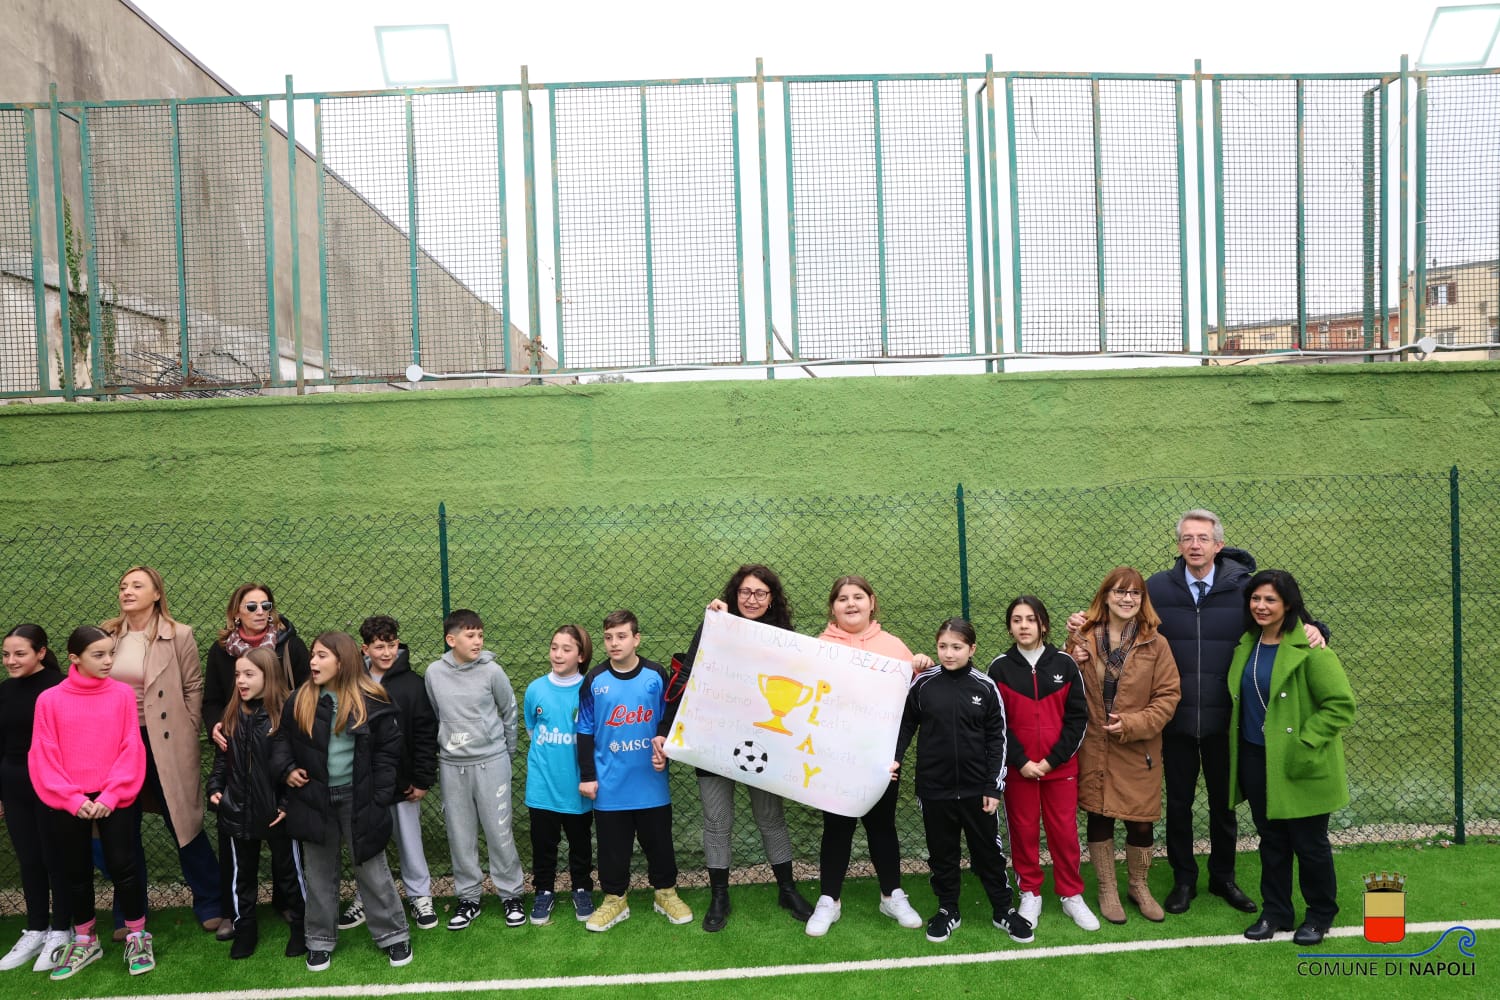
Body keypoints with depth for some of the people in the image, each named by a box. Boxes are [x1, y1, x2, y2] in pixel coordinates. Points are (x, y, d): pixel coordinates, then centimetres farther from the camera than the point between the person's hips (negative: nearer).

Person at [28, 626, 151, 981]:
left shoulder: (123, 693, -3)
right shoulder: (49, 699, -2)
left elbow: (131, 750, -4)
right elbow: (43, 757, -3)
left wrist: (109, 797, -12)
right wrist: (73, 799, -11)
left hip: (116, 801, -1)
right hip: (68, 805, 1)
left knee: (123, 867, 2)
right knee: (76, 873, 14)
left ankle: (137, 937, 19)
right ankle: (84, 941, 31)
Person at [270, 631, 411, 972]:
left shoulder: (372, 702, -9)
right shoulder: (299, 701, -1)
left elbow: (388, 751, -5)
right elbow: (281, 739, 13)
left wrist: (378, 797, -9)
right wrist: (286, 769, -5)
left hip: (358, 800, -3)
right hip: (313, 799, 3)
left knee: (372, 870, 7)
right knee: (319, 874, 15)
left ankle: (393, 935, 20)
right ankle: (321, 941, 30)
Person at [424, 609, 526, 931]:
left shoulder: (492, 670, -9)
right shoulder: (434, 672, -3)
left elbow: (510, 712, 3)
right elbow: (434, 717, 9)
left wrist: (507, 751, 10)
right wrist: (444, 746, 9)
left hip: (491, 762, -2)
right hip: (451, 765, 2)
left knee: (499, 832, 4)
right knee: (460, 835, 10)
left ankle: (511, 895, 19)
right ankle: (468, 897, 25)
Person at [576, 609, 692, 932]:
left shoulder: (656, 675, -5)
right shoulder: (594, 681, -4)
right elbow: (585, 732, 0)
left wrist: (665, 753, -8)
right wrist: (587, 776, 0)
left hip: (651, 782, 0)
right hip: (610, 786, 0)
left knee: (658, 841, 13)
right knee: (612, 846, 11)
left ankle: (666, 894, 32)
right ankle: (614, 900, 28)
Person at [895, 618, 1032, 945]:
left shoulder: (985, 687, -5)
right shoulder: (922, 685, -4)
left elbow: (997, 739, -1)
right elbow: (906, 725, 6)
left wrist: (994, 787, -3)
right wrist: (894, 758, -9)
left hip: (976, 788, 0)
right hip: (934, 787, 1)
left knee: (988, 851, 12)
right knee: (942, 853, 12)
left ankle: (1004, 911, 28)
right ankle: (948, 910, 29)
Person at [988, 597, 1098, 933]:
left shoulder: (1064, 664, -1)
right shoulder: (999, 668, -2)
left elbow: (1077, 716, -2)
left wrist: (1053, 759, -9)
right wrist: (1021, 761, -10)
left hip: (1060, 766, 0)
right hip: (1018, 768, 0)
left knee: (1064, 831, 7)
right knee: (1023, 831, 8)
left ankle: (1072, 895, 24)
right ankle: (1030, 895, 23)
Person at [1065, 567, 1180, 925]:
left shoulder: (1155, 644, -4)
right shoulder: (1084, 639, -2)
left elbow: (1168, 695, -5)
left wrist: (1132, 724, -16)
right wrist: (1074, 659, -16)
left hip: (1138, 750, 0)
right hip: (1094, 748, 1)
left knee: (1141, 822, 10)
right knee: (1099, 818, 10)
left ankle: (1139, 887, 35)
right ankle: (1107, 890, 29)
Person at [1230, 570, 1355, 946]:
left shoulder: (1308, 647, -16)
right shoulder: (1247, 645, 6)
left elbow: (1341, 704, -17)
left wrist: (1305, 744, -19)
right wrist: (1238, 741, 11)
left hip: (1297, 764, -6)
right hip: (1255, 759, 6)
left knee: (1309, 842, 9)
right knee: (1271, 838, 16)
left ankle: (1320, 914, 29)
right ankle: (1275, 912, 29)